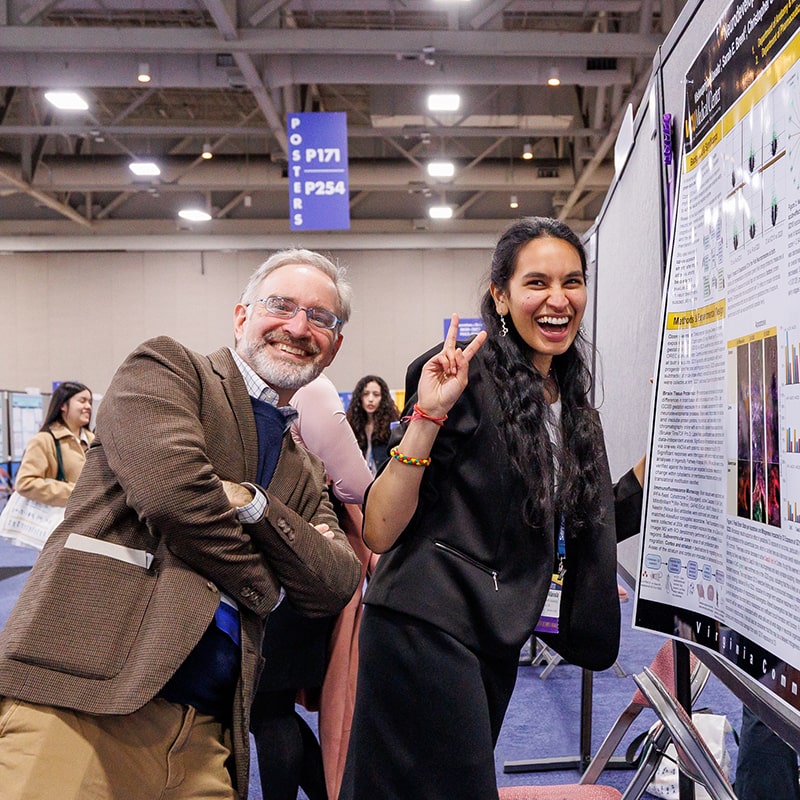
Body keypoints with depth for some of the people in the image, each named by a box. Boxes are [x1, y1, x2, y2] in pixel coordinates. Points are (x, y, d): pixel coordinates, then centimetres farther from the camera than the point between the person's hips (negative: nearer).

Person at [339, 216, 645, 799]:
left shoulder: (574, 408, 11)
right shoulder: (468, 377, -13)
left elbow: (598, 525, 15)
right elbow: (379, 531, -16)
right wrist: (427, 417, -26)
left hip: (496, 639, 8)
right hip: (428, 629, -8)